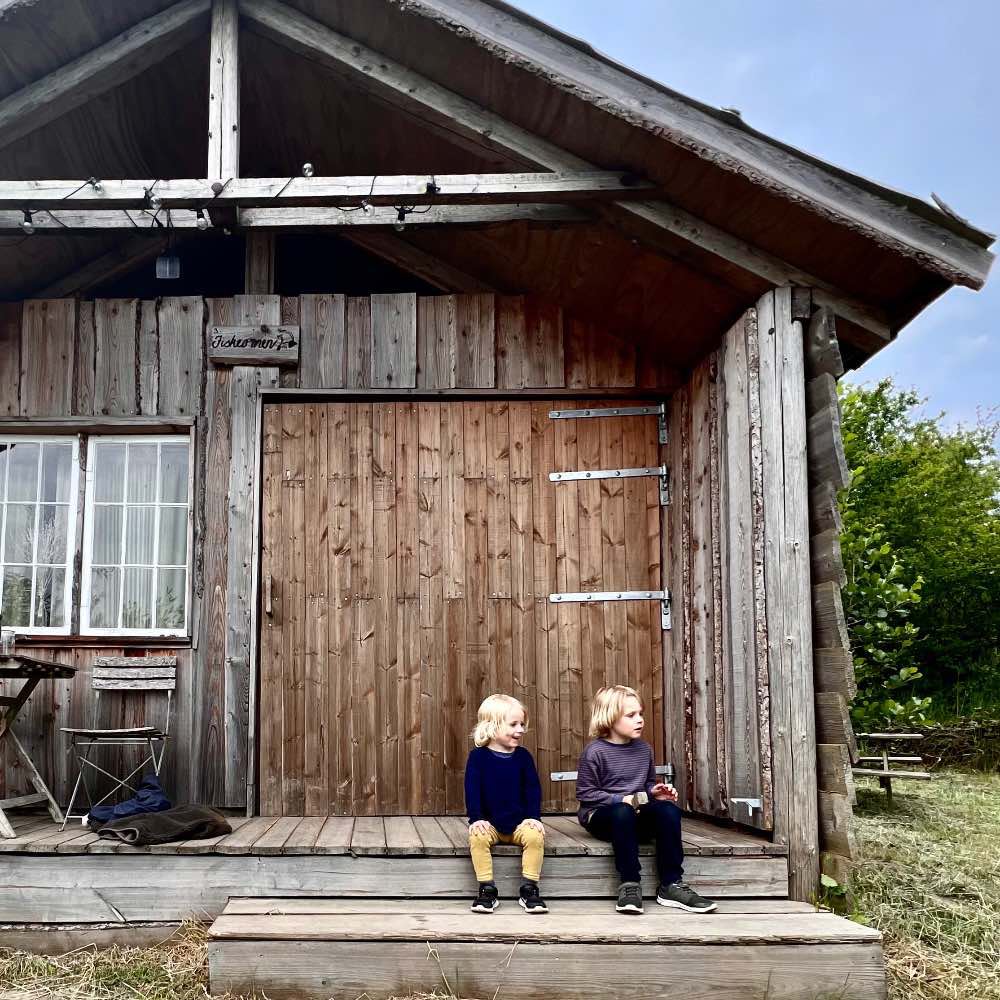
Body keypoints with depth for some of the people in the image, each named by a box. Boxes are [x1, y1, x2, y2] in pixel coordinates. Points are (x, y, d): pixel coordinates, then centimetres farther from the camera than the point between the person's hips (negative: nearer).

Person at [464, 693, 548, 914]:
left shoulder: (523, 756, 3)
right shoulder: (478, 757, -3)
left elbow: (533, 789, 3)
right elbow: (472, 790, -6)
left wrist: (534, 817, -9)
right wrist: (476, 819, -17)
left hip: (520, 823, 1)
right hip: (489, 823, -1)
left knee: (535, 836, -27)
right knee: (477, 837, -30)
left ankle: (530, 889, -13)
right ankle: (487, 890, -17)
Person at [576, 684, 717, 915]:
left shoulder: (644, 749, 11)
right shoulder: (595, 751, -9)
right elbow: (585, 793, -10)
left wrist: (655, 792, 0)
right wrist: (621, 799, -19)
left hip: (638, 814, 5)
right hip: (600, 816, -5)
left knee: (668, 809, -24)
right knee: (622, 811, -39)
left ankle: (671, 884, -22)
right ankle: (629, 885, -32)